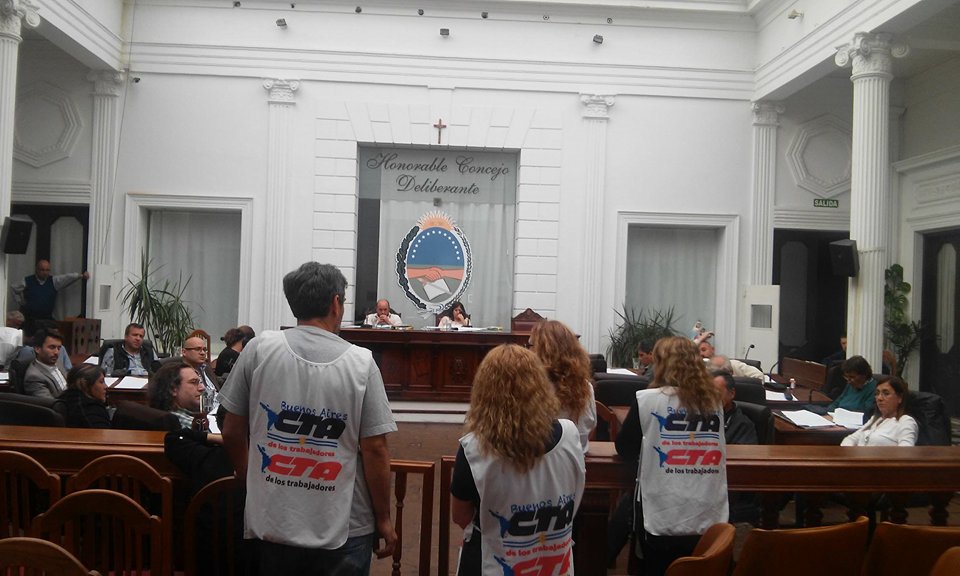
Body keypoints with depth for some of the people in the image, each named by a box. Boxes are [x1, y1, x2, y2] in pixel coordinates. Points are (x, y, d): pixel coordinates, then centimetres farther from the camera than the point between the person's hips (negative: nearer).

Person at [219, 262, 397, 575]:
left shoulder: (259, 350, -6)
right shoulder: (361, 362, -11)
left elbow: (233, 431, 1)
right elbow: (375, 449, -10)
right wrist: (384, 521, 2)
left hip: (271, 524, 2)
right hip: (343, 529, -1)